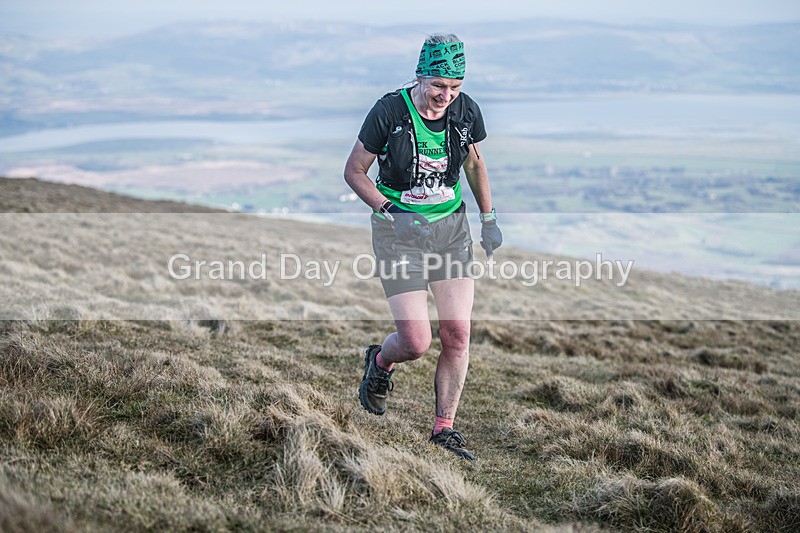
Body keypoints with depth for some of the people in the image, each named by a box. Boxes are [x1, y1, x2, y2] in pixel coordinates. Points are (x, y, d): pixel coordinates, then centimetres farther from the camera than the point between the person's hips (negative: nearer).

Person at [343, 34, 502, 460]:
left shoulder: (466, 110, -4)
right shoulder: (389, 112, -16)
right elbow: (353, 172, -7)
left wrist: (489, 220, 15)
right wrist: (391, 213, -19)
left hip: (451, 227, 4)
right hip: (399, 231, -4)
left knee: (457, 335, -3)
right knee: (416, 342, -10)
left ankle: (443, 430, 12)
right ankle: (380, 362, 27)